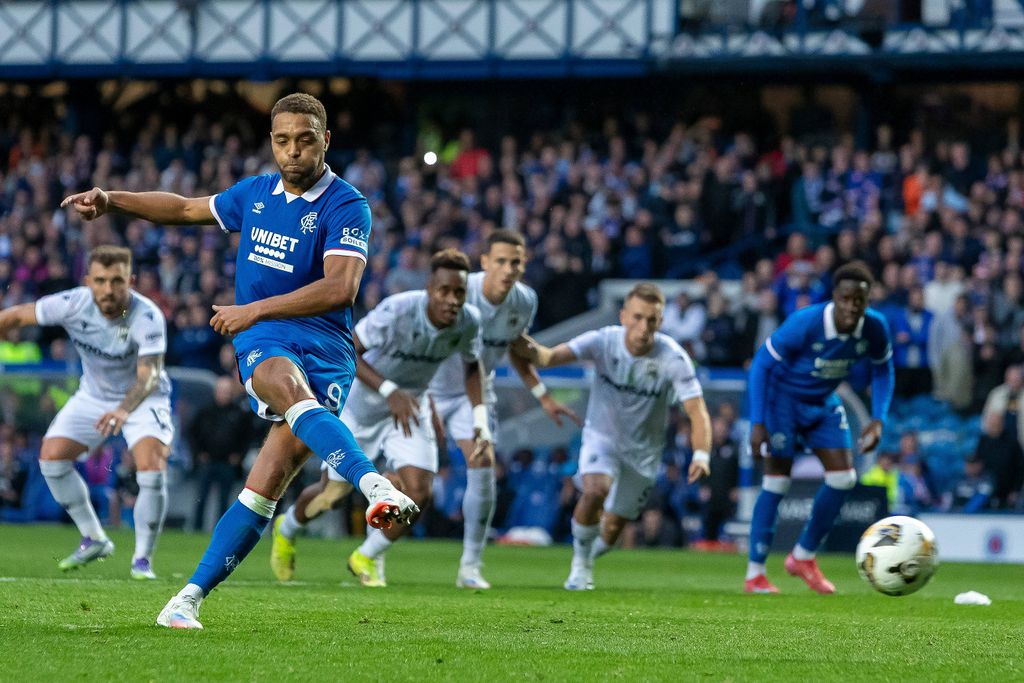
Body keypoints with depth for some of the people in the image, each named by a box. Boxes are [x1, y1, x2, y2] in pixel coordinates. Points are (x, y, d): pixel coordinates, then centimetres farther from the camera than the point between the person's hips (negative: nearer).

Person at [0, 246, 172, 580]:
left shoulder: (148, 317, -33)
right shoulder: (72, 304, -23)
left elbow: (149, 375, -44)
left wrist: (124, 410, -62)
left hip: (143, 399, -4)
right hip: (93, 396, 4)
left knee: (152, 468, -25)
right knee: (51, 456, -10)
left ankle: (143, 558, -7)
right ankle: (94, 540, 8)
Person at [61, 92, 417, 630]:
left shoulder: (346, 207, -7)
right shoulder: (256, 193, 13)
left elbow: (340, 288, -20)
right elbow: (188, 209, 31)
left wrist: (255, 309, -22)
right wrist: (111, 201, 25)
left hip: (325, 349, -2)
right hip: (263, 345, 2)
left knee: (269, 480, -14)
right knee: (290, 386, -37)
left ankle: (190, 597, -9)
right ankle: (374, 486, -54)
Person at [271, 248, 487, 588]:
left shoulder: (469, 321, -17)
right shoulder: (396, 311, -34)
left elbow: (472, 366, 5)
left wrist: (480, 419, -5)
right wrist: (389, 391, -37)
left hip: (411, 408, 4)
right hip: (362, 405, -3)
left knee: (418, 493, -13)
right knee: (333, 492, 9)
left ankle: (367, 557, 14)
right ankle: (286, 531, 44)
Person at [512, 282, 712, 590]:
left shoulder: (673, 359, -23)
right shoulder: (604, 341, -21)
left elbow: (697, 412, -27)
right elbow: (549, 357, -28)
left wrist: (701, 455, -44)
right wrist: (532, 350, -52)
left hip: (643, 451, 1)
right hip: (601, 436, -1)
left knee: (612, 529, 8)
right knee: (596, 490, -30)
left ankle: (588, 559, 44)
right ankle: (579, 564, -6)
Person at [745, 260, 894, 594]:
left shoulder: (874, 328, -16)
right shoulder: (805, 324, -31)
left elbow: (883, 370, 4)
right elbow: (761, 363, -22)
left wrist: (878, 419, -9)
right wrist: (758, 423, -26)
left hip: (822, 402, 6)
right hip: (782, 395, -5)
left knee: (843, 477, -3)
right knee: (777, 481, -11)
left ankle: (804, 556, 14)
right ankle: (755, 574, -5)